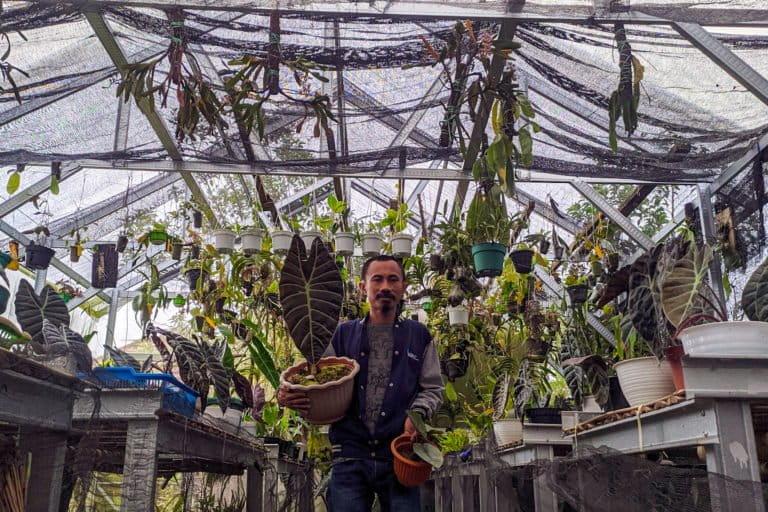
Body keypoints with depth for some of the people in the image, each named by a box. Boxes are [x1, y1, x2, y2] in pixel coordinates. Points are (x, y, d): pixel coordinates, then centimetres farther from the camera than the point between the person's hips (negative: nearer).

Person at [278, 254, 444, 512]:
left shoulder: (418, 336, 10)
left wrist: (417, 414, -8)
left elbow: (433, 389, 12)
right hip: (350, 456, 0)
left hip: (399, 454, 0)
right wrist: (291, 398, -11)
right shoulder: (343, 334, 10)